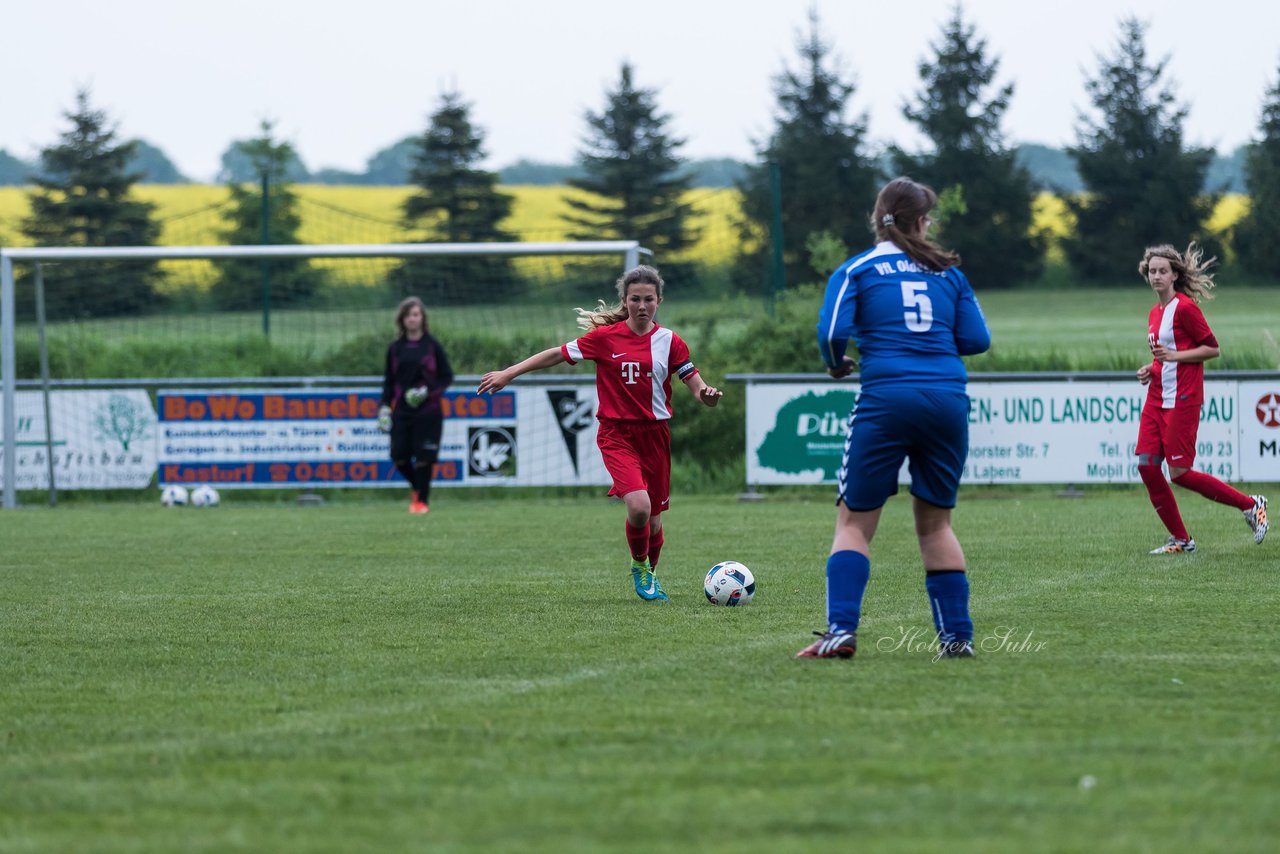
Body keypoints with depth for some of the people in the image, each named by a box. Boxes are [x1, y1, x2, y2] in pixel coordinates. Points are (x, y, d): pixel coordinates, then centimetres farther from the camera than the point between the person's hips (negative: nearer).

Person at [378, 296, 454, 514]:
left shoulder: (432, 346, -1)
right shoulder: (395, 348, 7)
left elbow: (446, 377, 2)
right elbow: (389, 381, 12)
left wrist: (427, 391, -12)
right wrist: (384, 406, 2)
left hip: (428, 411, -3)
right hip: (401, 410, 3)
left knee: (423, 457, -5)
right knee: (399, 456, -4)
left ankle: (422, 500, 10)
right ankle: (416, 486, 25)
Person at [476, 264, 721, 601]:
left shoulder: (669, 341, 1)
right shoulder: (605, 337, -4)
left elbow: (695, 384, 2)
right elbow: (558, 354, 3)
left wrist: (706, 395, -22)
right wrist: (508, 374, 3)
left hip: (655, 434, 3)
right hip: (616, 434, -3)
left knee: (653, 517, 8)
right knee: (638, 506, -23)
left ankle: (650, 574, 35)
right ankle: (639, 565, 5)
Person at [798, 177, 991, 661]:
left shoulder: (855, 271, 6)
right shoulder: (947, 272, 13)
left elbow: (832, 332, -7)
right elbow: (976, 339, 9)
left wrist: (837, 366, 13)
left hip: (886, 399, -3)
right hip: (947, 400, 3)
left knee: (854, 522, 2)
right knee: (935, 523, 15)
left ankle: (841, 630, -12)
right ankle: (957, 635, 12)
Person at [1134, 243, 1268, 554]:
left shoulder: (1185, 307, -11)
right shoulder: (1154, 313, 15)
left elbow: (1212, 348, -12)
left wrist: (1173, 356, -20)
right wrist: (1150, 370, 9)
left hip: (1182, 400, -8)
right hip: (1156, 398, 8)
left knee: (1179, 473, -10)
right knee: (1146, 465, -1)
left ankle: (1251, 505, 5)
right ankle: (1180, 540, 8)